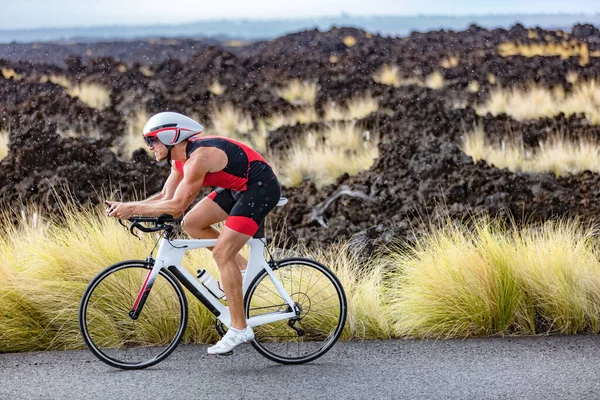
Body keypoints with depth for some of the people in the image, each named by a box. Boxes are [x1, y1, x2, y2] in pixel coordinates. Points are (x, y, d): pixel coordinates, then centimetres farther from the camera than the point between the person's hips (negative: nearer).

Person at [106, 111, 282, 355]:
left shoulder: (198, 157, -26)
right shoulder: (180, 157, 5)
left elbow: (177, 206, -27)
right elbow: (166, 197, 8)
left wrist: (133, 209, -22)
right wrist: (125, 206, -3)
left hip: (261, 188, -10)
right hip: (238, 187, 10)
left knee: (222, 253, -13)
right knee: (192, 224, 5)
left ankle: (239, 330, -8)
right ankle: (243, 268, 13)